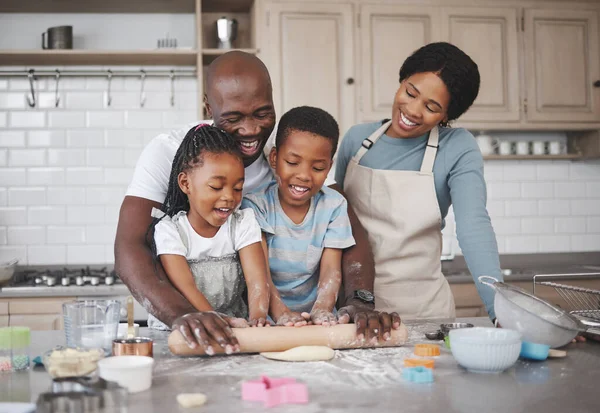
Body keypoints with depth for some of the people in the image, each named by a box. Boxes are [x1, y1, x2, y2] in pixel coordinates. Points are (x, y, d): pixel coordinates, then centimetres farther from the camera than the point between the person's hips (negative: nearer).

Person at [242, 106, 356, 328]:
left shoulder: (334, 206, 1)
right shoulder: (256, 204, -5)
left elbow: (331, 269, -7)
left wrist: (322, 310, -27)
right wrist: (281, 313, -32)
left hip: (313, 313, 2)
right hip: (266, 315, -1)